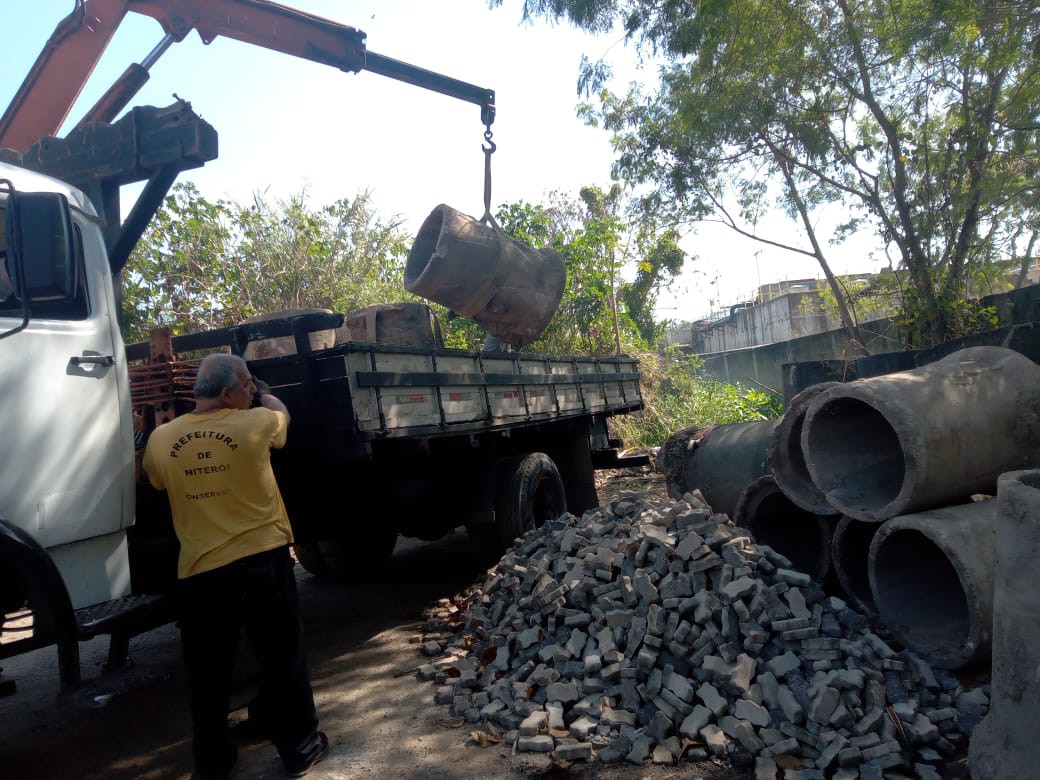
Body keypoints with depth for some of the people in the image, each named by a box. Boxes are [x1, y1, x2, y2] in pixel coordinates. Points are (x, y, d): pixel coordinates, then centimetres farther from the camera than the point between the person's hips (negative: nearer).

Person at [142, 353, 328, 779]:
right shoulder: (255, 423, -10)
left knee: (207, 672, 16)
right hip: (262, 559, -2)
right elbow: (281, 413, 14)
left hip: (199, 569, 2)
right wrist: (266, 395, 34)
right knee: (282, 658, 12)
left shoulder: (161, 439, -1)